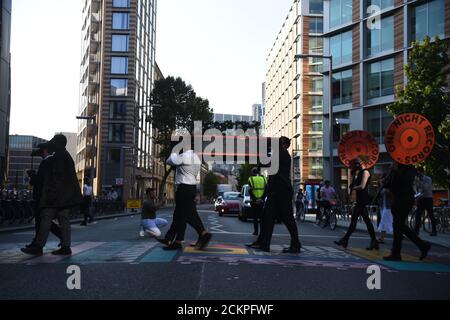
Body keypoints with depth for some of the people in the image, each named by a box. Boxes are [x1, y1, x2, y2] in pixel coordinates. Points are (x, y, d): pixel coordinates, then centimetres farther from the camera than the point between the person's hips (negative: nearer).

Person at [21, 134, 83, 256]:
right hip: (66, 195, 10)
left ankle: (39, 247, -4)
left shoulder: (58, 156, -9)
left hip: (57, 193, -10)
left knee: (46, 218, -6)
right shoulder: (67, 156, 20)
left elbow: (56, 175, -17)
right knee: (63, 219, 7)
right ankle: (66, 247, 6)